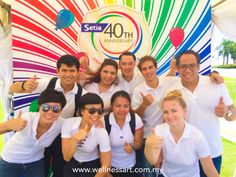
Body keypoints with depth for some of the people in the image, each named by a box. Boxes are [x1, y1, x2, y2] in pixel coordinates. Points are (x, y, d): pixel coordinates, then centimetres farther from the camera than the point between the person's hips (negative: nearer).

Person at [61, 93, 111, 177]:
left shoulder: (102, 133, -27)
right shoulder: (68, 123, -23)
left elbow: (106, 165, -17)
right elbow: (66, 157, -23)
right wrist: (74, 140, -39)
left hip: (92, 164, -2)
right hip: (72, 162, 3)